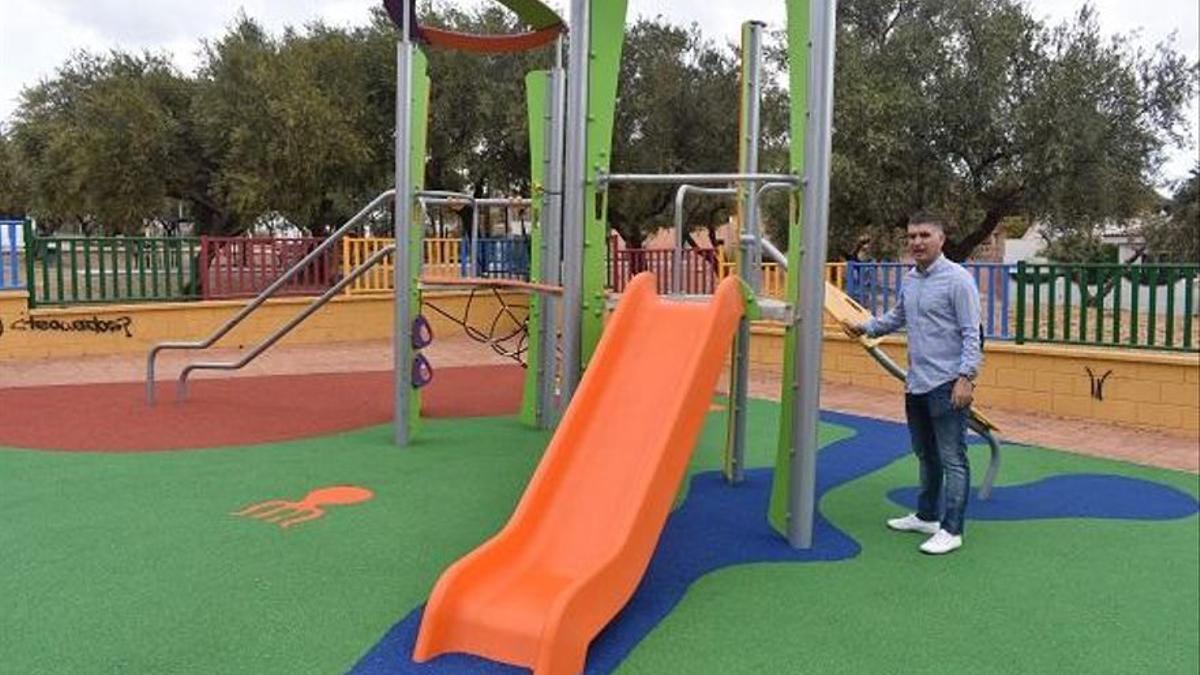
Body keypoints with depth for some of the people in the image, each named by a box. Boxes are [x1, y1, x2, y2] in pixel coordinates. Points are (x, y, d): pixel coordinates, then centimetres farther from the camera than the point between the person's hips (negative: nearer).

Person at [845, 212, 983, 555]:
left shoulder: (957, 279, -12)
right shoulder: (909, 280, 10)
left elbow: (971, 334, -15)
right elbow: (897, 317, 28)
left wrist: (966, 376, -21)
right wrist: (866, 327, 17)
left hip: (946, 385, -8)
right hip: (916, 384, 8)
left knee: (951, 459, -2)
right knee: (925, 455, 19)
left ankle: (951, 530, 4)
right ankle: (926, 516, 33)